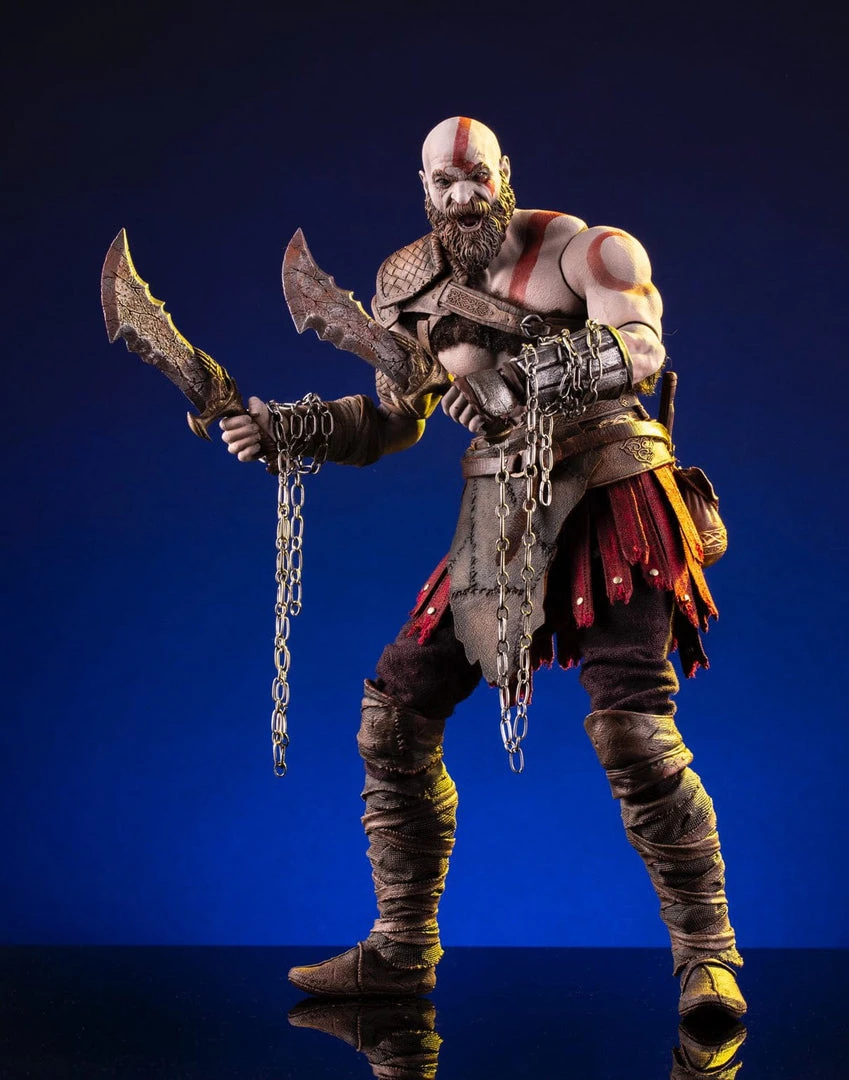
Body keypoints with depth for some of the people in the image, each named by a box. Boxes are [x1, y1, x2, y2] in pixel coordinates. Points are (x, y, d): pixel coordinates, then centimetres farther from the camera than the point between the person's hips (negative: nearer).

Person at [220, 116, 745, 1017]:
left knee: (632, 732, -16)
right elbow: (395, 417, 17)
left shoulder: (577, 249, -4)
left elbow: (642, 347, -21)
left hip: (606, 503, -5)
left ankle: (707, 954, 1)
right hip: (501, 520, 6)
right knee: (395, 710, 2)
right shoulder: (414, 283, 12)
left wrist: (545, 366, -38)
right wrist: (288, 429, 4)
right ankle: (401, 950, 15)